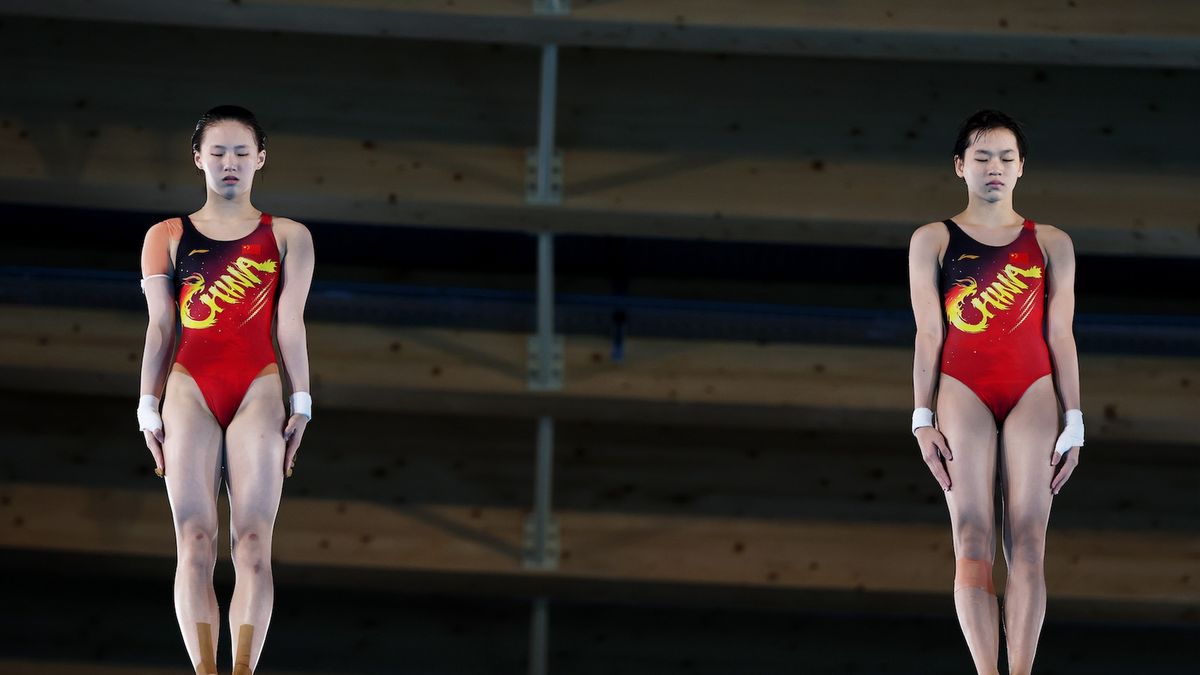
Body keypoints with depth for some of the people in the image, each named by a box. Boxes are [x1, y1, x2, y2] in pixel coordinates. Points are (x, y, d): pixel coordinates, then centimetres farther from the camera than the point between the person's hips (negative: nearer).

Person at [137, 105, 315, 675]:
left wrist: (300, 403, 3)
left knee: (254, 546, -7)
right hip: (190, 390, 0)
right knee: (195, 544, -6)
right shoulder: (167, 237, 11)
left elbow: (290, 325, 8)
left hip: (258, 392, 0)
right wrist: (148, 409, 4)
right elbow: (160, 327, 8)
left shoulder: (287, 238, 11)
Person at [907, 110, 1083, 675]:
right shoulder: (932, 241, 9)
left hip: (1033, 394, 1)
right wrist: (923, 419, -2)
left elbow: (1061, 337, 9)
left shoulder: (1050, 244, 12)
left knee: (1027, 545, -6)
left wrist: (1074, 422, 4)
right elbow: (929, 334, 5)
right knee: (972, 542, -9)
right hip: (962, 390, -1)